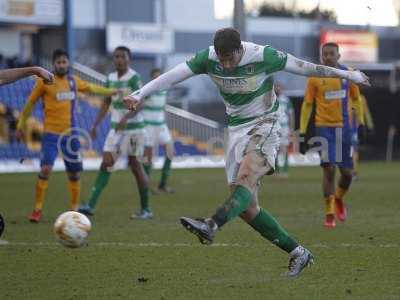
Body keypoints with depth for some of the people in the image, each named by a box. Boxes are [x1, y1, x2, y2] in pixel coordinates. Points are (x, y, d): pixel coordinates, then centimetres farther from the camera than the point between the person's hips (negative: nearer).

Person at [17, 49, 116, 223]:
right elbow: (30, 104, 3)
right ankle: (37, 210, -8)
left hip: (71, 134, 4)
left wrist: (113, 92, 31)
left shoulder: (73, 80, 8)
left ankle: (74, 210, 20)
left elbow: (91, 88, 26)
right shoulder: (44, 81, -5)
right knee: (45, 170, -16)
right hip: (51, 134, -4)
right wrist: (21, 125, 5)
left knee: (74, 174, 7)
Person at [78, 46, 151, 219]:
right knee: (106, 163, -5)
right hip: (116, 127, 6)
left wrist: (126, 118, -32)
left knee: (135, 165, 0)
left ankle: (146, 209, 11)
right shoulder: (111, 78, 9)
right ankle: (91, 205, -12)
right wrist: (95, 125, 10)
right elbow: (106, 104, 16)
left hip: (133, 127, -5)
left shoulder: (133, 78, -10)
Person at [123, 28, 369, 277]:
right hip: (237, 130, 5)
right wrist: (140, 94, -24)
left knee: (246, 177, -33)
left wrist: (348, 75, 3)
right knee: (247, 207, -1)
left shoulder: (263, 56, -16)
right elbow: (171, 76, -11)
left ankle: (211, 226, -54)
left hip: (264, 126, -5)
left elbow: (305, 67, -6)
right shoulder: (208, 58, -7)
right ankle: (298, 254, 7)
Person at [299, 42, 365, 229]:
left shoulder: (348, 74, 4)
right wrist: (302, 132, -2)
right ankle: (329, 214, -2)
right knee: (329, 168, -11)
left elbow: (356, 99, 14)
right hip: (324, 127, -2)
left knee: (347, 172, 4)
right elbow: (307, 105, 2)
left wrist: (360, 123, 7)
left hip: (345, 127, 2)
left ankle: (338, 198, 35)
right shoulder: (315, 78, -1)